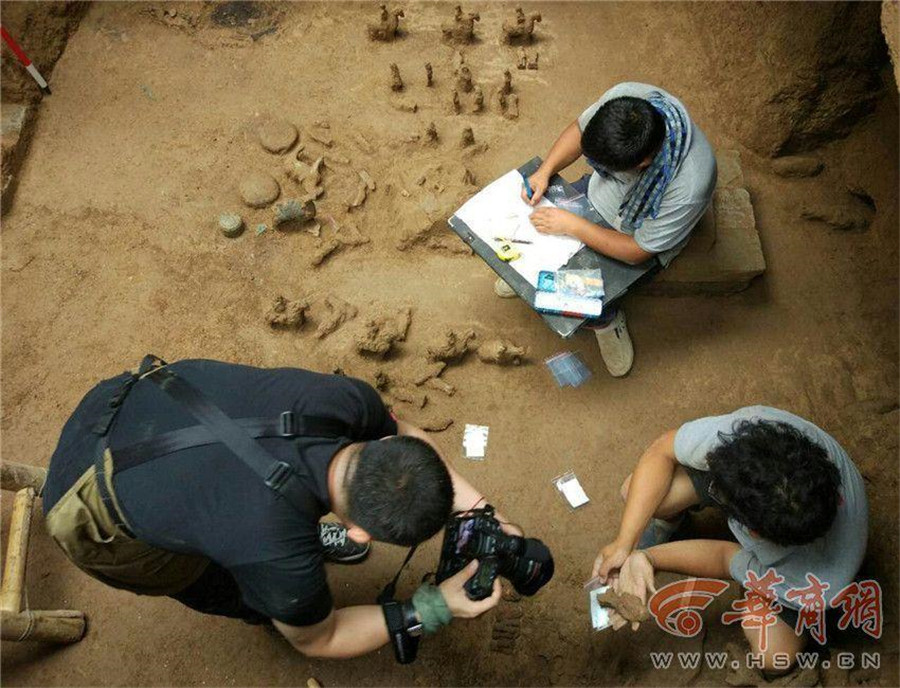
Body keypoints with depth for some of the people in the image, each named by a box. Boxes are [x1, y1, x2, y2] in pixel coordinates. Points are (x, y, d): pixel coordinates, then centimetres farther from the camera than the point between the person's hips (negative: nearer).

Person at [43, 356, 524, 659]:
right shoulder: (277, 557, -37)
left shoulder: (345, 397, -27)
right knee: (249, 596, 9)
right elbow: (318, 640, -12)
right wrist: (434, 609, -16)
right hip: (90, 514, -5)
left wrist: (473, 505, -8)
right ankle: (270, 613, 41)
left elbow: (400, 430, -1)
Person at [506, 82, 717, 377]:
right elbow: (579, 129, -8)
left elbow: (637, 252, -28)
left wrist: (571, 226, -29)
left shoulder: (688, 186, -42)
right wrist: (545, 171, -22)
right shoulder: (623, 96, -30)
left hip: (637, 235, -5)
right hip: (598, 192, 5)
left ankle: (606, 319, 19)